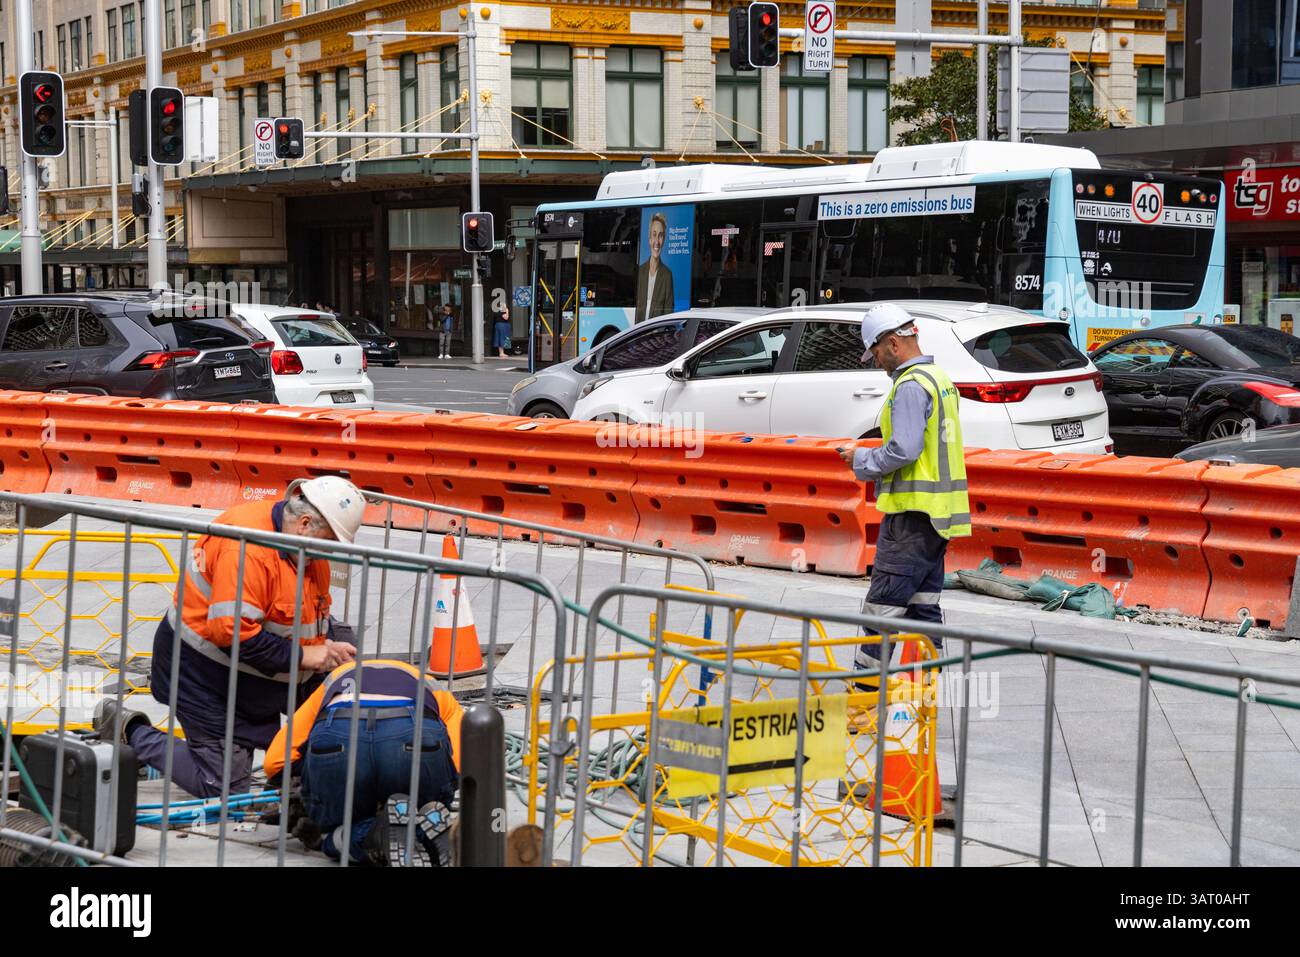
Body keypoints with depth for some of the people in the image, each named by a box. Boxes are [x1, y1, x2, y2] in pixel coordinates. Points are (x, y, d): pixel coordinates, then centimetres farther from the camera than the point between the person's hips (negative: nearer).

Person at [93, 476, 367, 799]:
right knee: (226, 788, -4)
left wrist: (329, 646, -7)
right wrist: (301, 655, -26)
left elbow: (317, 616, 15)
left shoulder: (307, 548, 1)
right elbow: (232, 631, -33)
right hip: (204, 670, -9)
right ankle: (132, 732, 10)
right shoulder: (245, 544, -29)